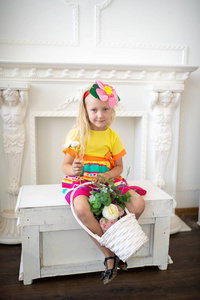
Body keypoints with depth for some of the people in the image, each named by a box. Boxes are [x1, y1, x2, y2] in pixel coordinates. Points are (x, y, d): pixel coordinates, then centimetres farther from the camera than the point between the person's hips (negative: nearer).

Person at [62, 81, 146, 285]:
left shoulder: (113, 136, 3)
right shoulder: (78, 134, -5)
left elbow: (119, 167, 7)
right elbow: (65, 165, -4)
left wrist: (107, 175, -15)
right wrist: (73, 170, -29)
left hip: (108, 181, 3)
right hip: (81, 181, -3)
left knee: (138, 204, -17)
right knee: (81, 208, -35)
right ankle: (109, 254, -13)